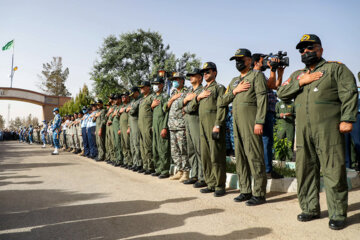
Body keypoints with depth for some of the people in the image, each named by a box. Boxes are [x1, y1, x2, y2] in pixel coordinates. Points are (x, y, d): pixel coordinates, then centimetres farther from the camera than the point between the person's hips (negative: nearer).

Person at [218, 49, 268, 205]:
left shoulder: (257, 75, 1)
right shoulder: (234, 81, 23)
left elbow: (262, 99, -10)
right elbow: (222, 102, 17)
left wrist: (259, 122, -19)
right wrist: (234, 91, 1)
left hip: (250, 121, -7)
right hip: (237, 122, 8)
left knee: (254, 157, -7)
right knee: (240, 157, 9)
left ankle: (259, 194, 0)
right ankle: (245, 191, 17)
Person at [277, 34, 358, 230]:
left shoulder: (336, 68, 9)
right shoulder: (297, 75, 23)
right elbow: (282, 93, 11)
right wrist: (301, 82, -3)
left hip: (328, 129, -5)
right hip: (303, 131, 5)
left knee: (333, 171, -4)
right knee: (305, 169, 8)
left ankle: (337, 214, 8)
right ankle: (310, 209, 20)